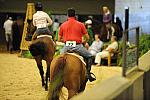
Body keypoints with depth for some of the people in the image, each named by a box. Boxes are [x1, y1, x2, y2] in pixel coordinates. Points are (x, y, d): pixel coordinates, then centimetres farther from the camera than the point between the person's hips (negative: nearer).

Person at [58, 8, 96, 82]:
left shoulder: (63, 25, 7)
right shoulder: (80, 24, 2)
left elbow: (59, 39, 11)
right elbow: (87, 38, 5)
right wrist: (84, 42, 25)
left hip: (67, 46, 2)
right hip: (77, 46, -2)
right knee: (89, 56, 19)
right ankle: (88, 74, 8)